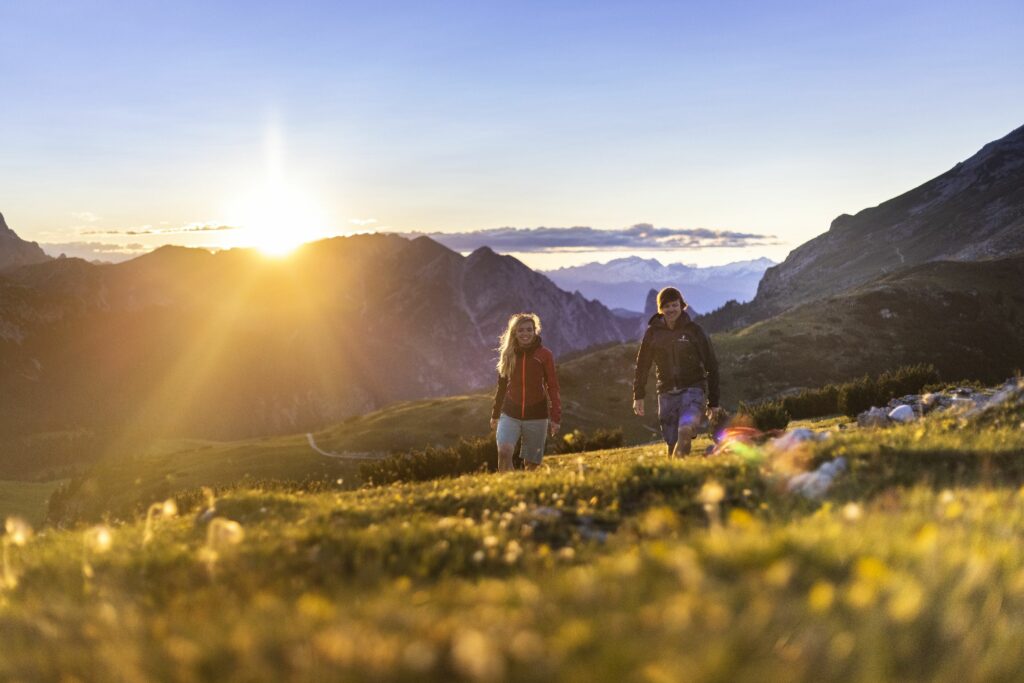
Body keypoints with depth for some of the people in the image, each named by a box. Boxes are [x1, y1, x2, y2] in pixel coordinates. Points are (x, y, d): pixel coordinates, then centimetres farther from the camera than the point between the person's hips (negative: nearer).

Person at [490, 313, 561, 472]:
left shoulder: (544, 355, -4)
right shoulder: (508, 355, 3)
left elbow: (553, 387, -4)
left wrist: (555, 417, -11)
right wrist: (495, 414, 19)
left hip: (537, 416, -1)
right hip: (510, 414, 1)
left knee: (531, 464, 4)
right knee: (504, 451, -21)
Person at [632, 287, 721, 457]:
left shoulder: (693, 330, -2)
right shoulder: (653, 332, 4)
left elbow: (711, 366, 2)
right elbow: (642, 365, 13)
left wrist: (714, 402, 3)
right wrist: (638, 396, 10)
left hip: (693, 389, -2)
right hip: (667, 393, 2)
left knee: (685, 430, -29)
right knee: (672, 443, 2)